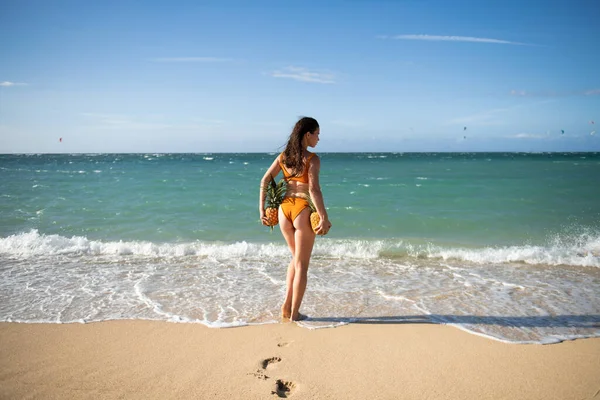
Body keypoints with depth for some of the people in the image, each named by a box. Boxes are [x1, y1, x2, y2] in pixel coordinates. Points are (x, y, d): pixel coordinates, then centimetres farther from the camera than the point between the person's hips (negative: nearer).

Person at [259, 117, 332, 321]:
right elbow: (314, 189, -20)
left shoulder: (283, 156, 8)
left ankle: (287, 306, 23)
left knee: (296, 258, 24)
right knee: (301, 264, 8)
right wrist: (324, 217, -18)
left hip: (284, 209, 6)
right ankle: (294, 313, 16)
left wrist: (262, 208, 8)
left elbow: (264, 181, 4)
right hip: (302, 211, -6)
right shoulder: (312, 159, -10)